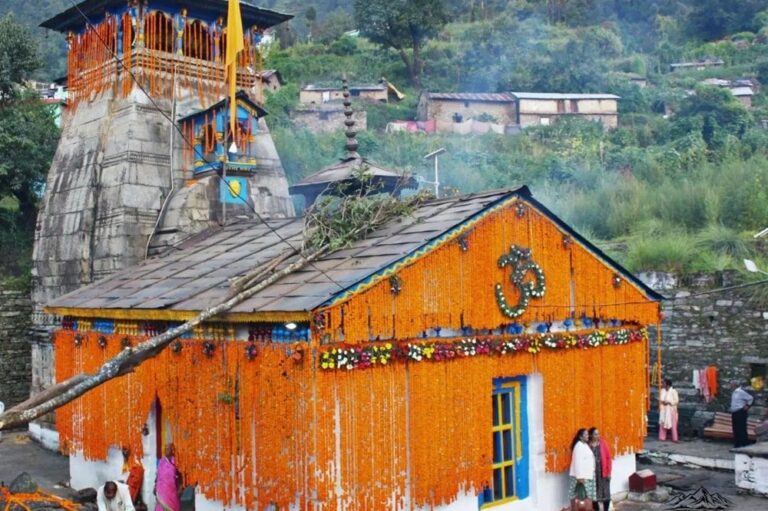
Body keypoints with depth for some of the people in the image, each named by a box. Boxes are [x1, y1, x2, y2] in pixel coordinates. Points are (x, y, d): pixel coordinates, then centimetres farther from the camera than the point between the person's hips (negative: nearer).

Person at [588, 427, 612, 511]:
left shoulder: (603, 443, -1)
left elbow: (608, 457, 0)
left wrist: (609, 472, -4)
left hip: (603, 471, 1)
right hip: (592, 472, -1)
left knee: (606, 493, 4)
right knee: (594, 494, 5)